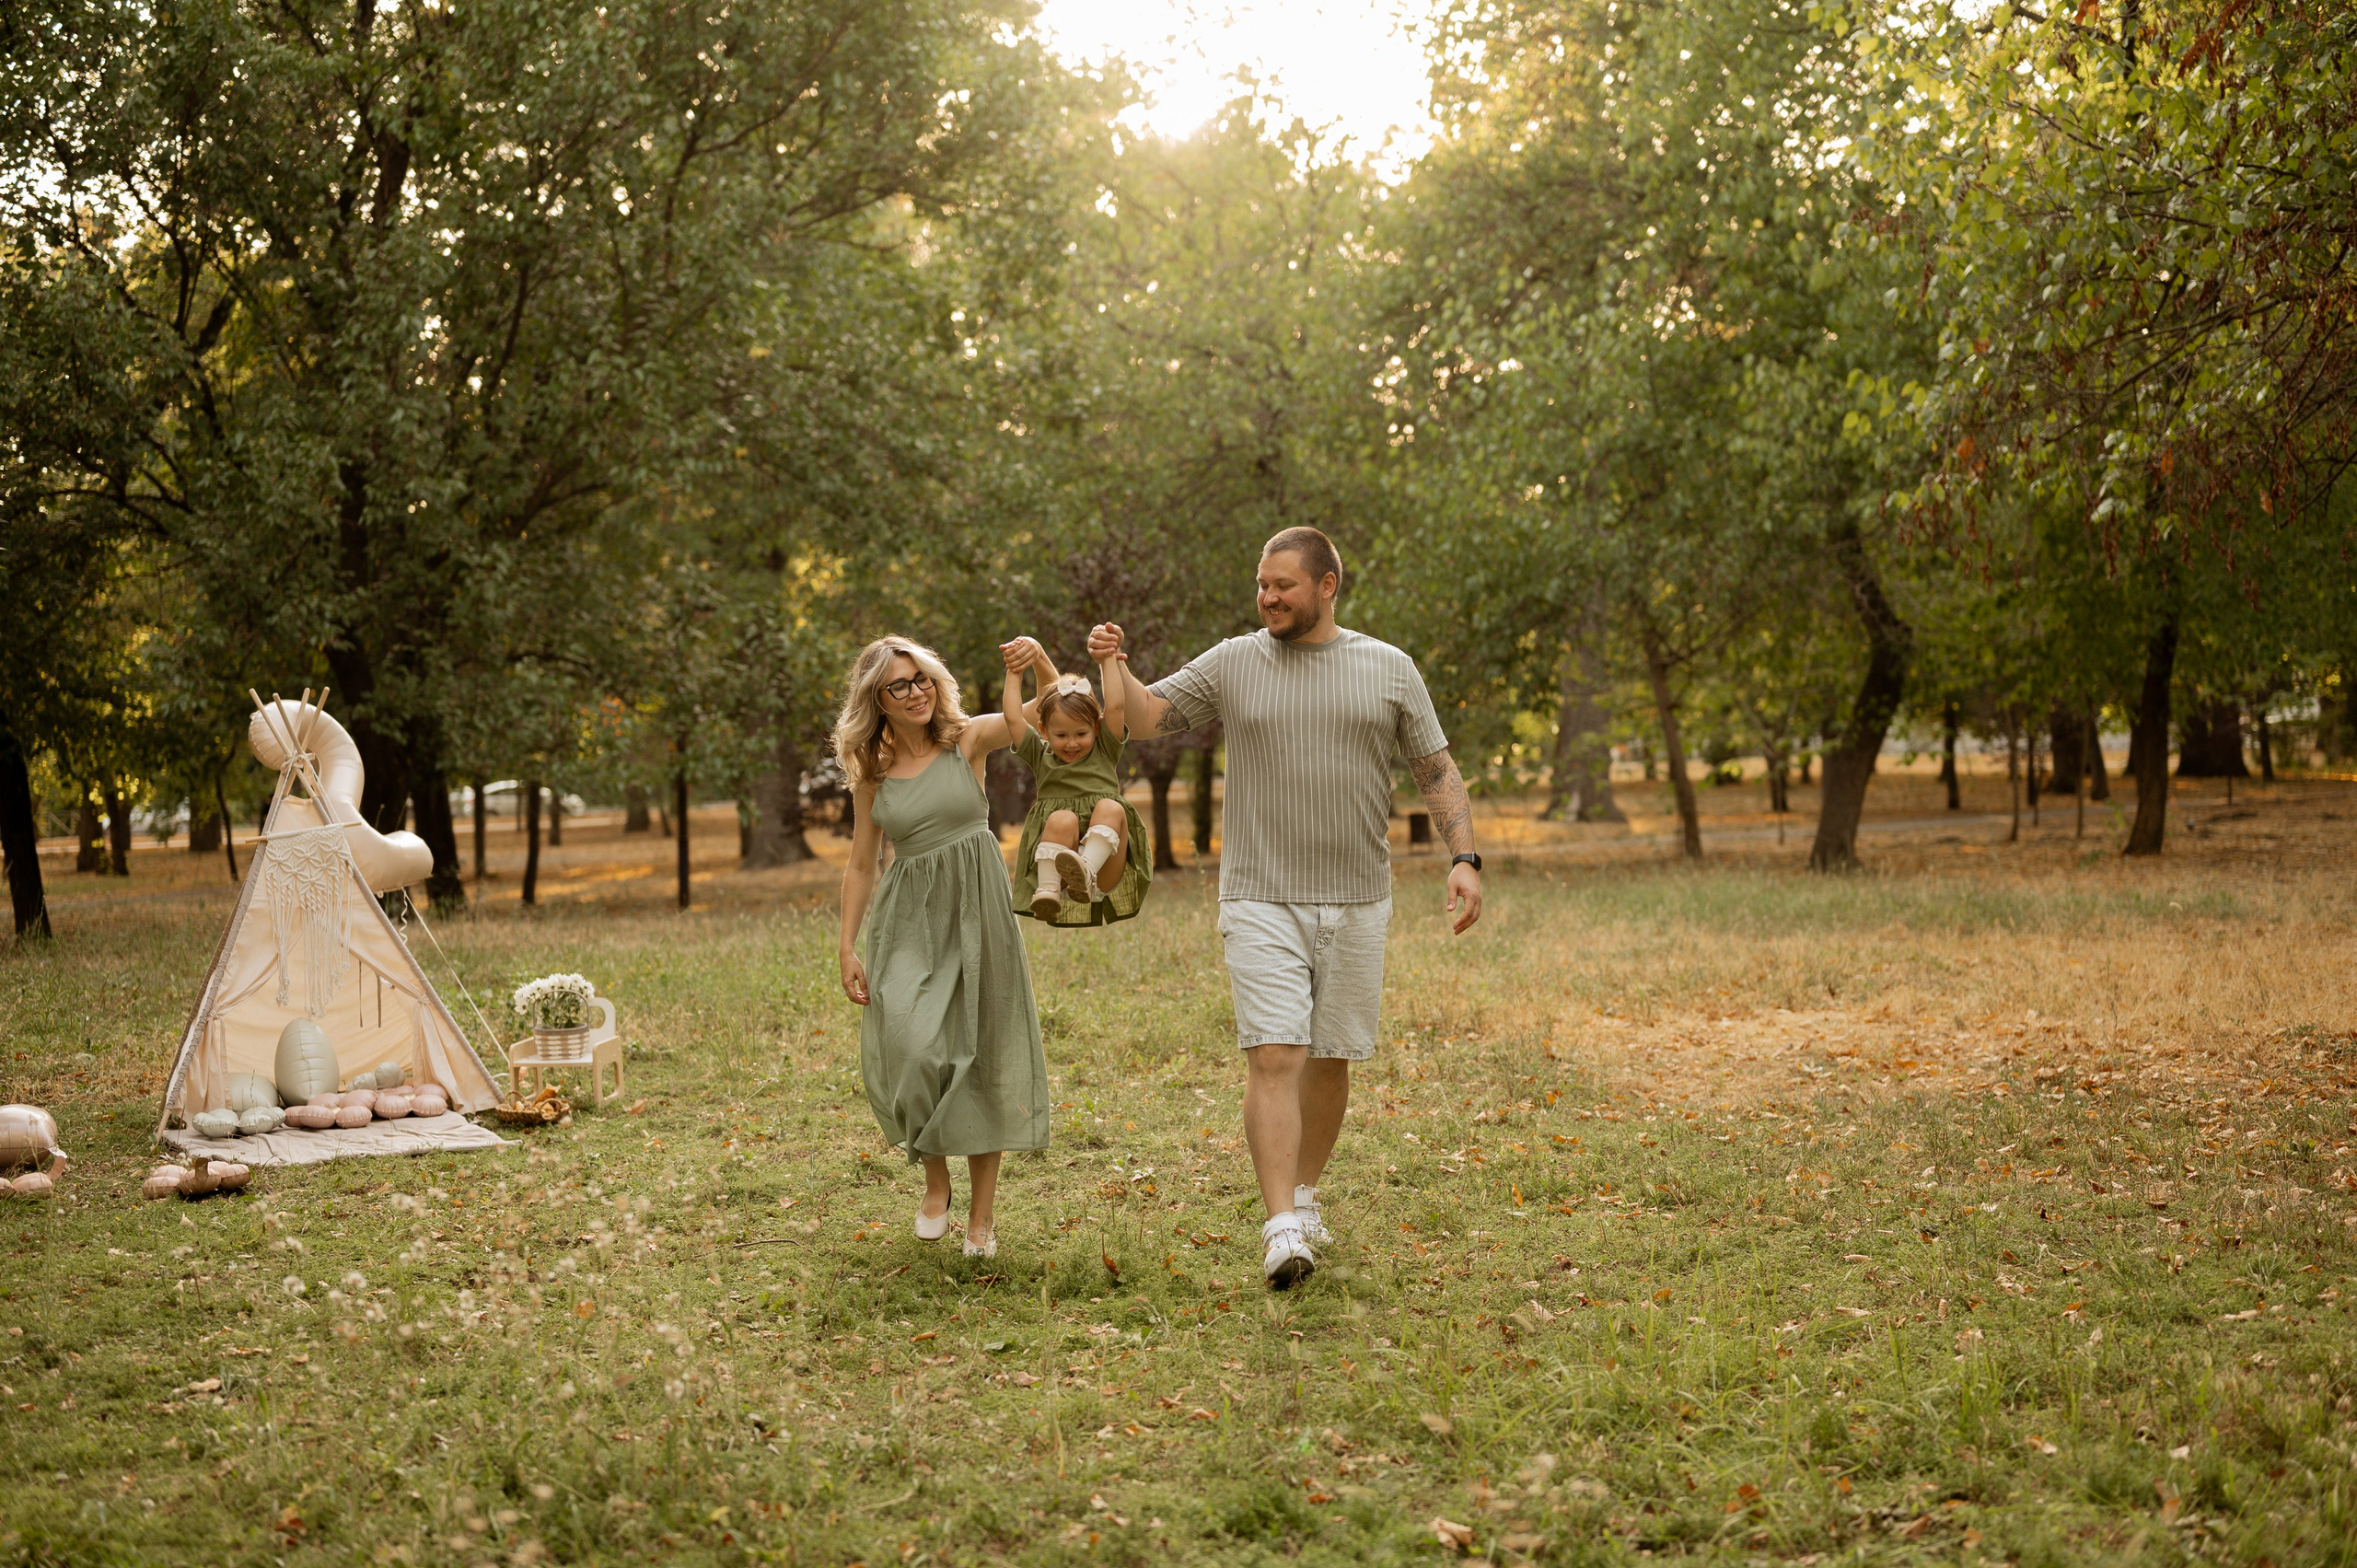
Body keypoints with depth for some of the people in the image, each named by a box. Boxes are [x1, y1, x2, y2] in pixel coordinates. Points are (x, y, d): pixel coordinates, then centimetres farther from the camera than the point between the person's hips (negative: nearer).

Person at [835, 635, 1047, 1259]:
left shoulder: (968, 740, 0)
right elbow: (861, 865, 11)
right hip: (907, 921, 1)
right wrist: (848, 949, 6)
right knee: (908, 1045, -19)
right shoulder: (872, 773, 6)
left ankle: (983, 1212, 12)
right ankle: (936, 1179, 5)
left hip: (977, 910, -1)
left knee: (980, 1057, 2)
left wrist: (1027, 663, -30)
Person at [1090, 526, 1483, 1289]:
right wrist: (1114, 669, -15)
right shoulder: (1233, 663, 4)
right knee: (1274, 1057, -12)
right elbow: (1147, 717, 5)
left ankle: (1304, 1192, 31)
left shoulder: (1389, 670, 5)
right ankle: (1282, 1230, -15)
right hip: (1262, 902, -1)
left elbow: (1438, 773, 6)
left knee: (1330, 1060, 10)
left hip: (1355, 903, 2)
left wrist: (1464, 859, -6)